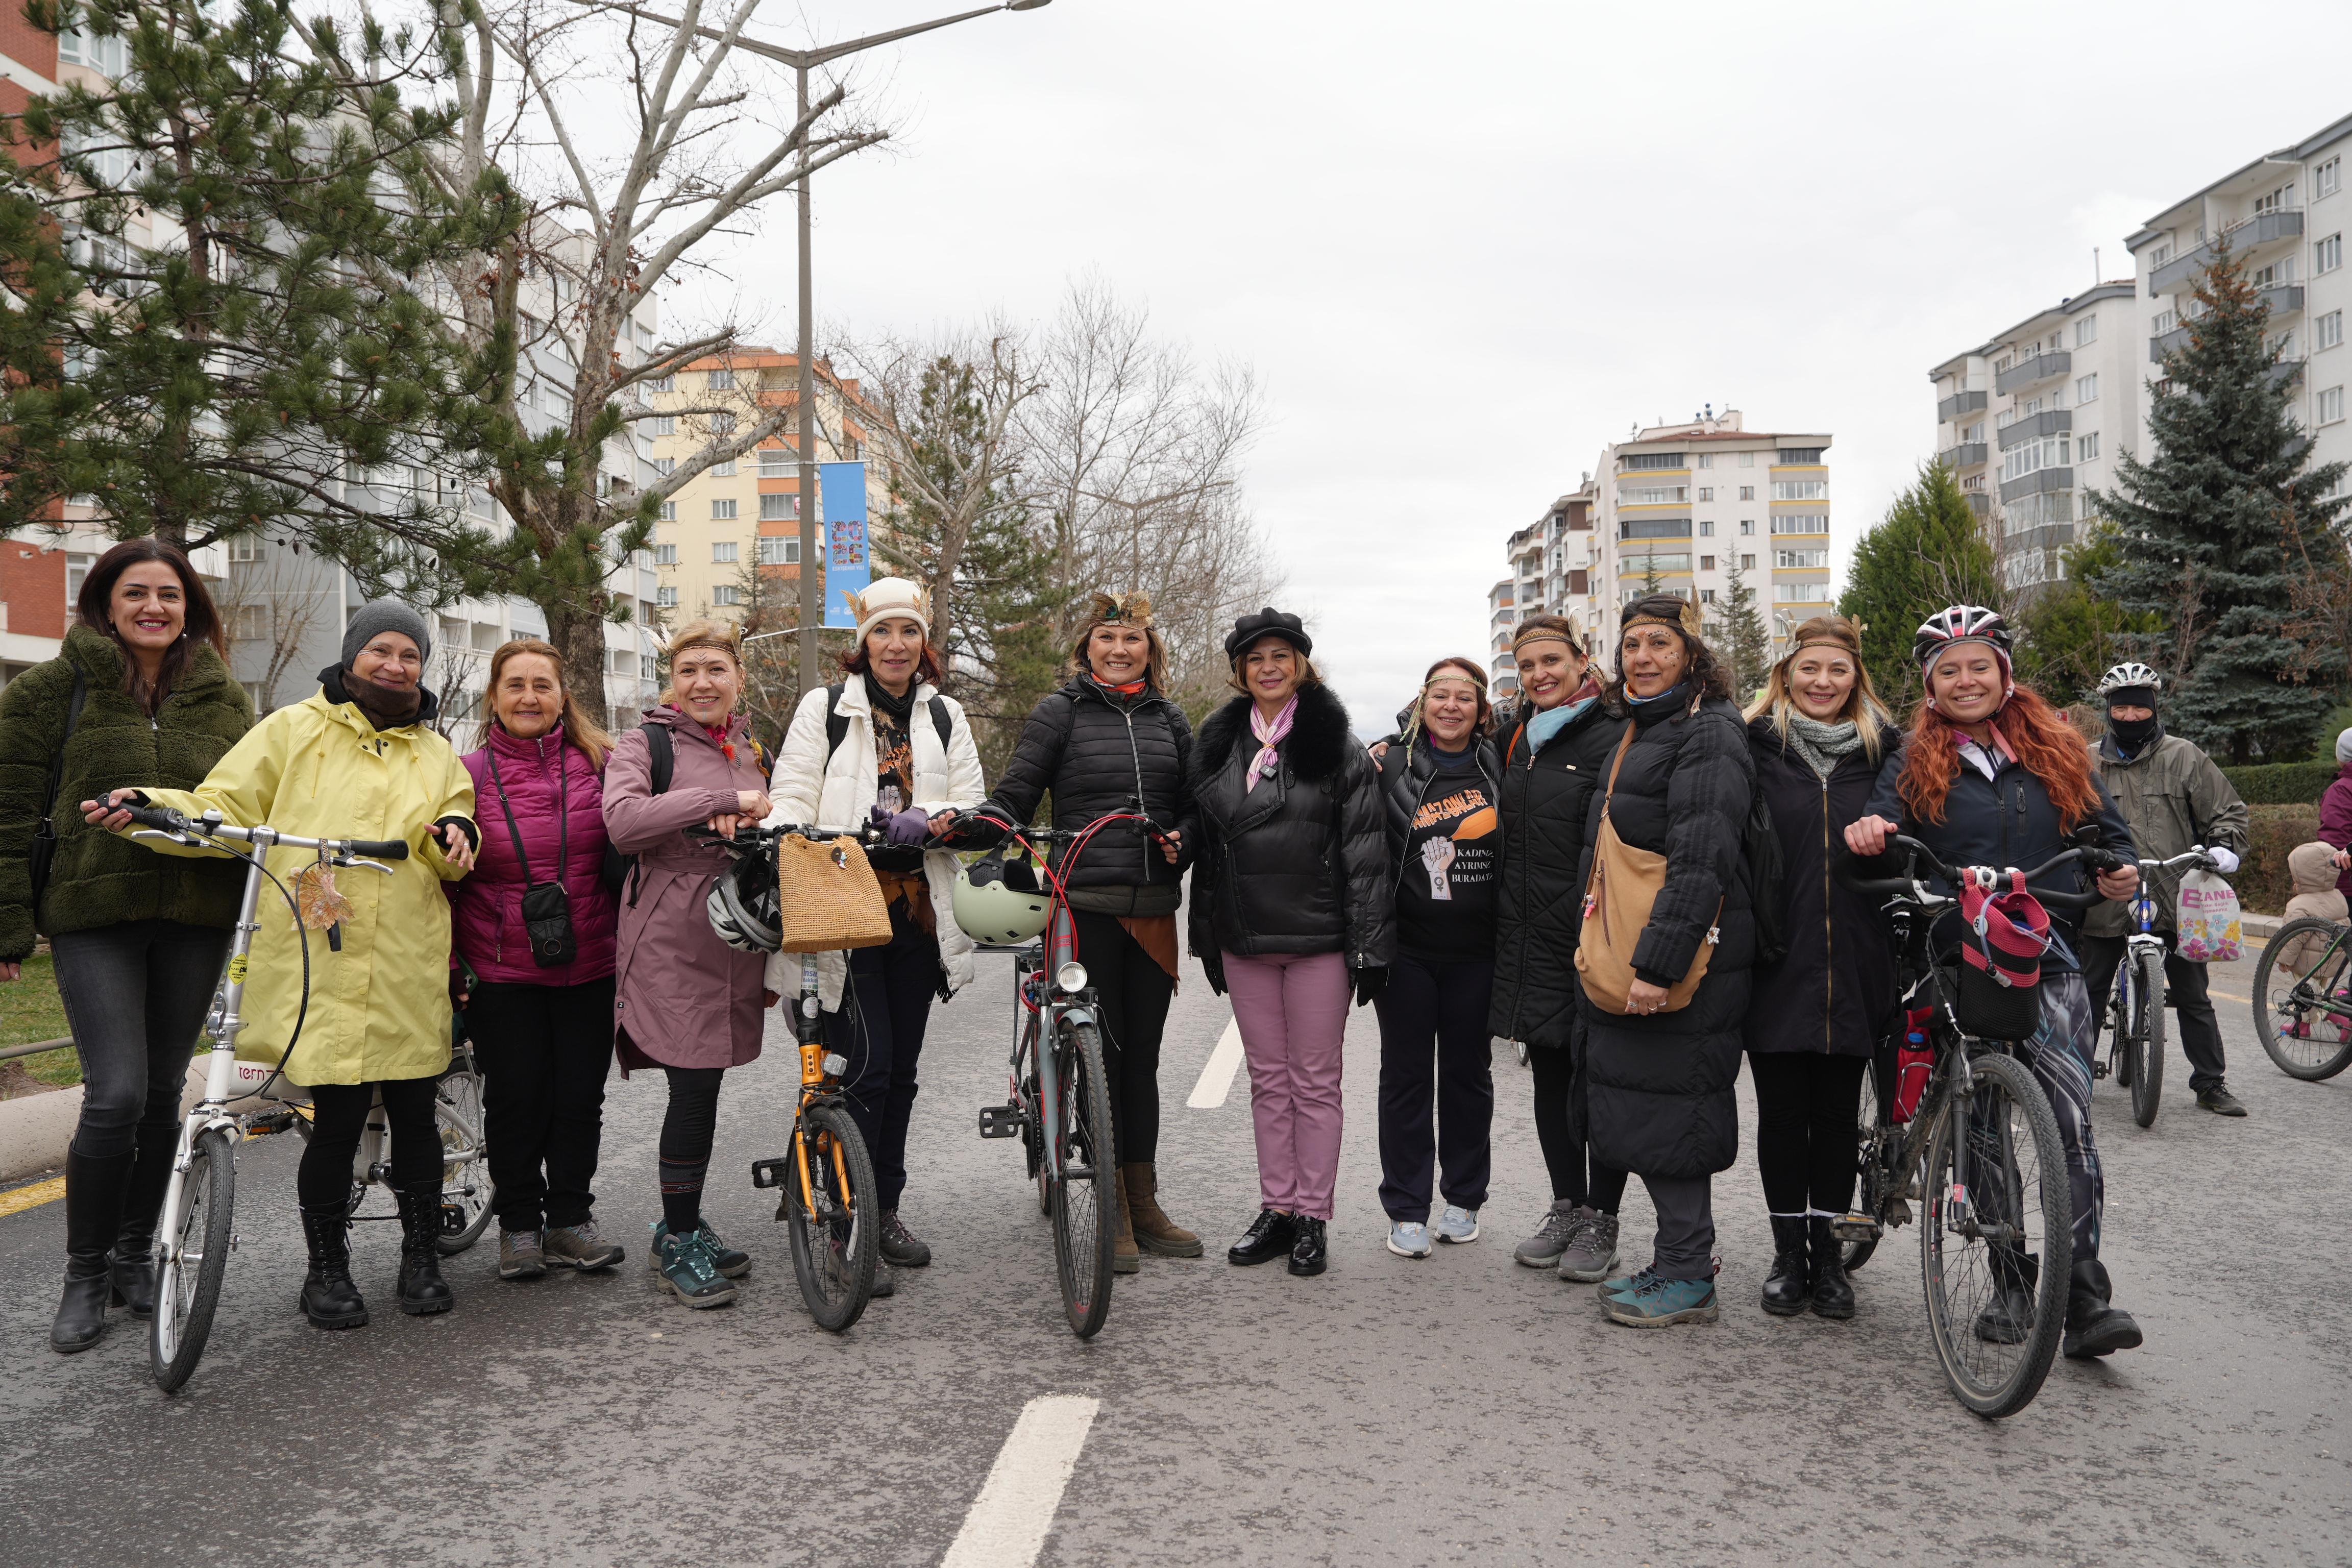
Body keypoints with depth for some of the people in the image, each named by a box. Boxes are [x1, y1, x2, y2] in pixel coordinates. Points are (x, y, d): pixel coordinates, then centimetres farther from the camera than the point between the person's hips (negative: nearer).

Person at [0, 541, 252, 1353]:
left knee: (164, 1095, 9)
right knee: (117, 1096, -12)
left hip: (195, 919, 3)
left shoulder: (223, 699, 11)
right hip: (94, 918, -3)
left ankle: (134, 1255, 26)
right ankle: (85, 1275, 7)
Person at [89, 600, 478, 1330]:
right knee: (339, 1116, -4)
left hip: (407, 970, 3)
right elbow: (225, 811, 5)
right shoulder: (293, 731, 6)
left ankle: (422, 1255, 25)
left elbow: (449, 851, 19)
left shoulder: (435, 753, 17)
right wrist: (151, 806, -12)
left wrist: (455, 836, -4)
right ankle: (327, 1267, 16)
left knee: (413, 1112, 7)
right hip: (317, 963, -3)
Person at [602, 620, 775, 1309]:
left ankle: (685, 1225, 26)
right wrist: (721, 800, -22)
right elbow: (623, 822, -22)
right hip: (671, 944, -6)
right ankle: (678, 1242, 7)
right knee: (695, 1089, -8)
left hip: (734, 941, 6)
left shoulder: (753, 754, 18)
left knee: (704, 1085, 11)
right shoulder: (645, 745, -2)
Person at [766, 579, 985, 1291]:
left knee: (900, 1070, 12)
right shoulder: (824, 707, 3)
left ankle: (885, 1210, 26)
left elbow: (971, 806, 5)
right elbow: (791, 798, -3)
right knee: (866, 1066, -10)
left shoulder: (946, 717, 13)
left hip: (917, 911, 4)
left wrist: (924, 820, -17)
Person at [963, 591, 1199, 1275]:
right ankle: (1115, 1215, 9)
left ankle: (1145, 1206, 20)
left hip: (1153, 910, 4)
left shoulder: (1169, 719, 14)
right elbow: (1014, 795, -2)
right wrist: (969, 830, -20)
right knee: (1100, 1056, 0)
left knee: (1142, 1058, 10)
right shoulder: (1060, 712, 3)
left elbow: (1195, 804, 19)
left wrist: (1181, 841, -1)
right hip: (1086, 905, -4)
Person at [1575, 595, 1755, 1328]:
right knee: (1636, 1102, 13)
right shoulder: (1636, 731, 19)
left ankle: (1687, 1278, 6)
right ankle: (1678, 1259, 25)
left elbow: (1702, 862, -21)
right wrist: (1595, 937, 23)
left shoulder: (1708, 734, -12)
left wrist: (1657, 964, -25)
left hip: (1678, 963, -10)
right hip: (1621, 958, 10)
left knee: (1667, 1105, -5)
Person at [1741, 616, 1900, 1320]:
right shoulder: (1756, 745, 2)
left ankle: (1828, 1250, 21)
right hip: (1777, 963, -1)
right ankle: (1789, 1251, 18)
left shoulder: (1882, 749, 9)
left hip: (1852, 966, 2)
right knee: (1782, 1112, 5)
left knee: (1838, 1111, 8)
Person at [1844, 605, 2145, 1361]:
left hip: (2048, 964, 0)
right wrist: (1868, 833, -30)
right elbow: (1881, 825, -6)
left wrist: (2121, 872, -8)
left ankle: (2085, 1296, -7)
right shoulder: (1915, 761, 7)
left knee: (2071, 1122, -13)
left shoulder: (2056, 752, 10)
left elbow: (2109, 833, 14)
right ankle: (2012, 1283, 20)